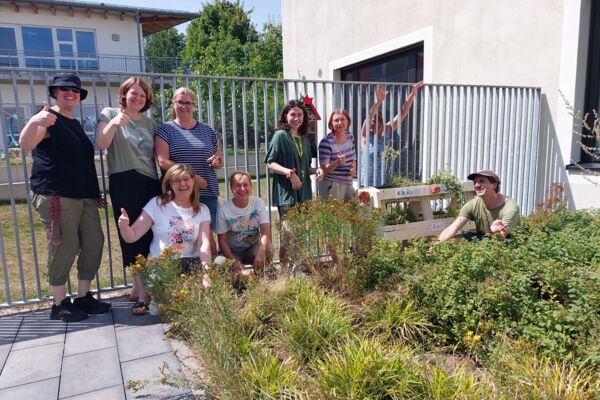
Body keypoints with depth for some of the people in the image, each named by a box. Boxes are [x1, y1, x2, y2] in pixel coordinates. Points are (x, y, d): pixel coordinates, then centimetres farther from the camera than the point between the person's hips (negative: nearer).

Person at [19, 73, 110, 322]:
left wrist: (94, 190, 22)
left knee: (94, 245, 6)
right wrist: (33, 122, -40)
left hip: (85, 196, 8)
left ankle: (83, 297, 19)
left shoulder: (76, 124, 20)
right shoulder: (48, 119, -3)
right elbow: (25, 145, -21)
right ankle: (60, 305, 10)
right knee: (64, 249, -4)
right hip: (56, 197, -8)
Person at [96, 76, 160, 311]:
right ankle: (142, 291, 2)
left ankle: (139, 287, 17)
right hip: (125, 183, -4)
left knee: (149, 235, 3)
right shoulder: (110, 114, 6)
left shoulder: (149, 123, 19)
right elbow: (101, 144, -9)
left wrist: (160, 182, 13)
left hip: (150, 183, 5)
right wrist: (113, 123, -23)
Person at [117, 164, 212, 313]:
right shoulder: (157, 204, -2)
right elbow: (132, 237, -5)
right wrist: (124, 227, -30)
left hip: (190, 263, 2)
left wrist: (206, 271, -26)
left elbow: (204, 244, -9)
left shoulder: (202, 210, 5)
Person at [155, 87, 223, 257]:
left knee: (207, 235, 0)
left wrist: (217, 161, -5)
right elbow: (163, 161, -6)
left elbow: (220, 161, 20)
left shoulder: (207, 131, 15)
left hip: (207, 193, 2)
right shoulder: (165, 130, 6)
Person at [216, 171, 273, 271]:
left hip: (253, 248, 2)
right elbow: (222, 240, -11)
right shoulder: (224, 209, -13)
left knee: (268, 249, -30)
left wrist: (260, 253, -37)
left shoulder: (258, 203, -10)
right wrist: (234, 261, -26)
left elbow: (266, 232, -19)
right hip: (233, 252, -1)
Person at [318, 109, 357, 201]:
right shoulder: (326, 142, -15)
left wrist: (354, 168, -2)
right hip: (332, 186, -6)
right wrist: (337, 163, -33)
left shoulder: (350, 136, 5)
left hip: (348, 184, 6)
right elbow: (324, 170, -15)